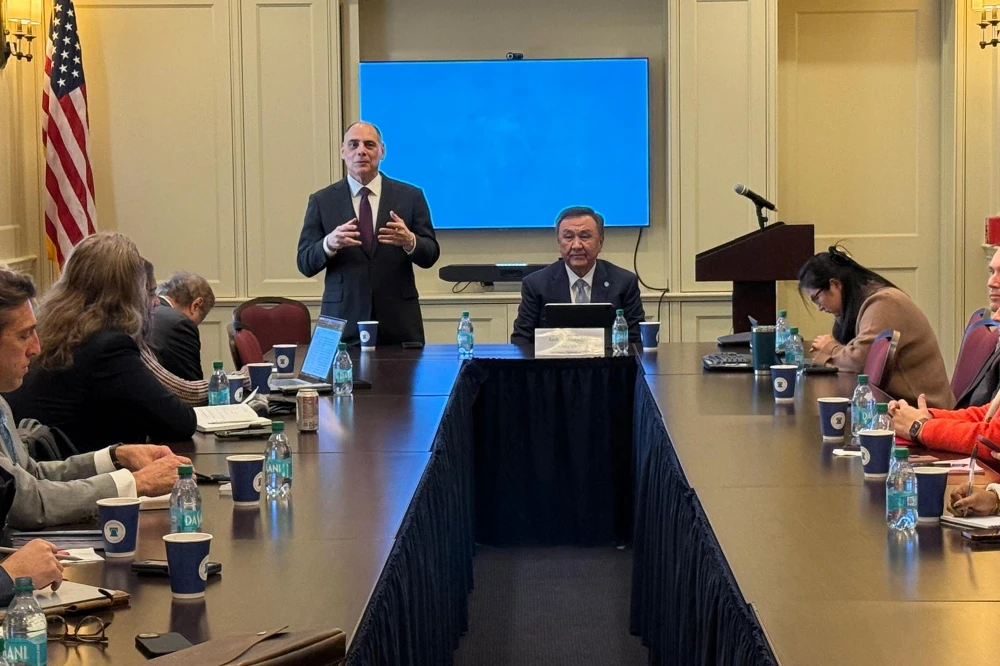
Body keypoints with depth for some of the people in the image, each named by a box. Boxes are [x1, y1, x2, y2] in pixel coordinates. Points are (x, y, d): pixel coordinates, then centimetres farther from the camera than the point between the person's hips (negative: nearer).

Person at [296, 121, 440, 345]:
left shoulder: (410, 196, 5)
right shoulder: (322, 201, 5)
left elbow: (430, 255, 3)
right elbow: (305, 264, 1)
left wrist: (409, 241, -19)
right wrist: (329, 243, -20)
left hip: (399, 322, 1)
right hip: (344, 321, 0)